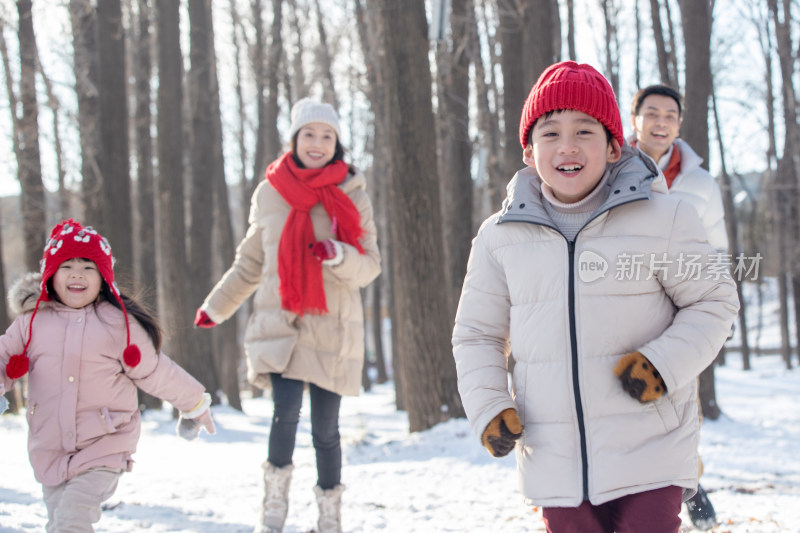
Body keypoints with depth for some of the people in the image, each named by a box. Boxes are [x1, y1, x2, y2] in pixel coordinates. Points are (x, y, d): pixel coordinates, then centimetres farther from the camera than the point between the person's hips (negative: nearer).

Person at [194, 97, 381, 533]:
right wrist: (216, 307, 26)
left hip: (332, 330, 0)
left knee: (325, 429, 2)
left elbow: (370, 266, 1)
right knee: (286, 410, -19)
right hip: (279, 325, 0)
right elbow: (250, 263, 21)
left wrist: (339, 256, -20)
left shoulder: (352, 196, 3)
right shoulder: (269, 194, 7)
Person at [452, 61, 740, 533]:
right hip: (554, 461, 3)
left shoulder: (662, 218, -4)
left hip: (648, 454, -3)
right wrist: (488, 407, -3)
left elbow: (714, 301, 2)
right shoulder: (499, 237, 4)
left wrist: (664, 364, -14)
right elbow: (478, 333, 12)